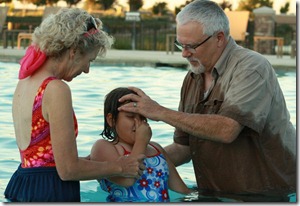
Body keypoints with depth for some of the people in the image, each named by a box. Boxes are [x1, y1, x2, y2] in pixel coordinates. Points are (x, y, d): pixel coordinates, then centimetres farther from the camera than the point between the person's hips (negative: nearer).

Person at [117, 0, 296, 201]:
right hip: (214, 195, 7)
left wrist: (161, 112, -20)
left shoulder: (251, 68, -12)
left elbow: (226, 130, -25)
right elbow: (183, 148, 15)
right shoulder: (192, 79, 12)